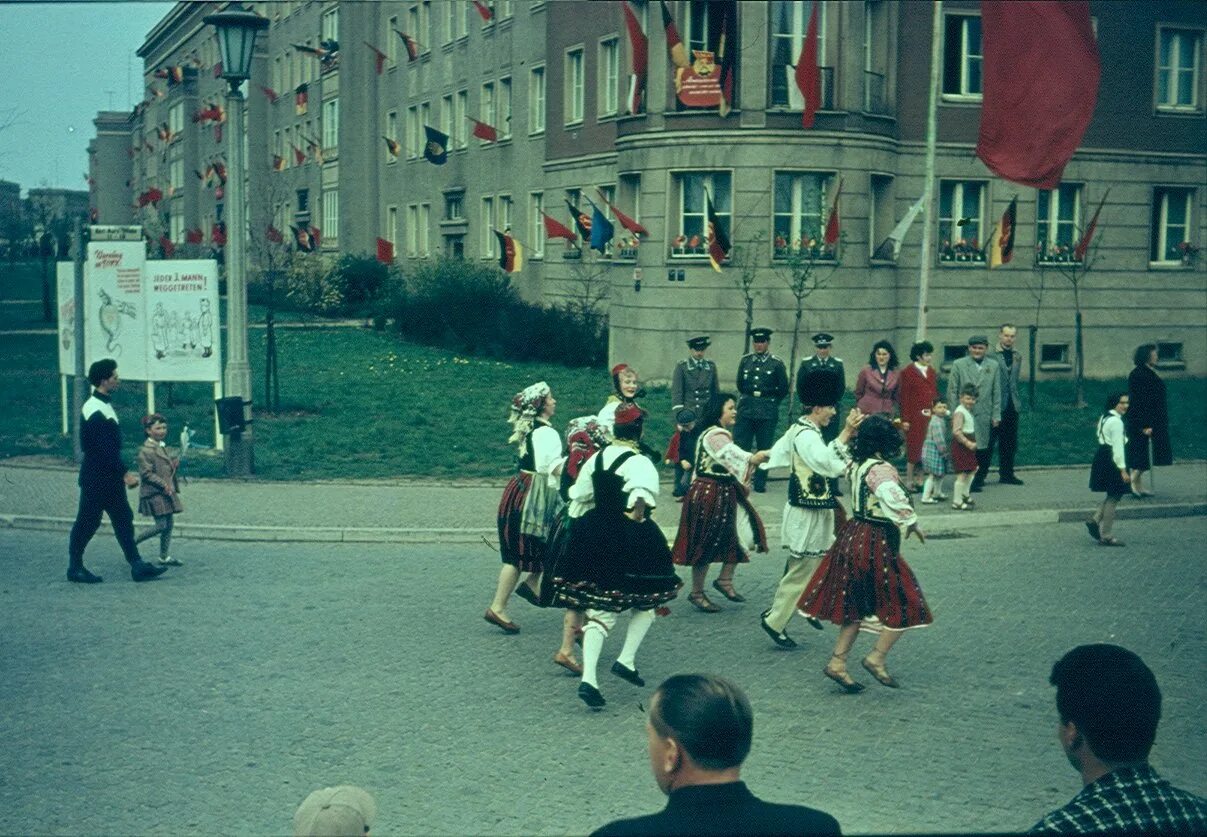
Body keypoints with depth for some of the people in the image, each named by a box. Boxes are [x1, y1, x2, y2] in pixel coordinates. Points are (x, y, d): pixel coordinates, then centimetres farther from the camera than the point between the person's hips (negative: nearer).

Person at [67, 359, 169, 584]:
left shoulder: (105, 406, 12)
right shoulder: (95, 411, -19)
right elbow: (105, 449, -24)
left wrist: (122, 473, 17)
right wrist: (125, 473, -23)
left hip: (110, 477, 10)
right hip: (96, 478, -10)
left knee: (124, 520, 6)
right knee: (87, 522, 1)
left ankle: (137, 566, 6)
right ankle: (75, 568, 12)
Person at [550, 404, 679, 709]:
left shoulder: (595, 459, 6)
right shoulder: (639, 463, -13)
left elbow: (578, 499, 13)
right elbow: (641, 497, -31)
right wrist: (637, 515, -18)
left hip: (594, 536, 5)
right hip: (630, 540, -5)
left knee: (599, 610, 6)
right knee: (646, 599, 18)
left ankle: (588, 678, -6)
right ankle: (627, 660, 8)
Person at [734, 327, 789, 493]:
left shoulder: (777, 363, 1)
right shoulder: (745, 360, 10)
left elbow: (783, 389, 5)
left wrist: (770, 403, 5)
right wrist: (748, 398, 13)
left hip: (767, 413, -2)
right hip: (745, 411, 2)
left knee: (764, 449, 3)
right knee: (740, 447, -6)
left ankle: (760, 483, 10)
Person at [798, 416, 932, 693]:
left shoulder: (856, 465, 5)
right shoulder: (881, 470, -20)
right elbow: (895, 500, -35)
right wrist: (912, 524, -18)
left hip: (853, 536, 9)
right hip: (876, 543, -9)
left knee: (857, 606, 17)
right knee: (905, 605, 4)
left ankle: (837, 662, 17)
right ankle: (876, 659, 4)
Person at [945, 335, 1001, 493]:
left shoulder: (993, 366, 10)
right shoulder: (959, 365, 4)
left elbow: (996, 392, 11)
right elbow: (952, 391, 3)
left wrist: (996, 415, 6)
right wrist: (954, 414, -3)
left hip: (984, 415, 2)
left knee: (983, 450, 0)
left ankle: (978, 478, 11)